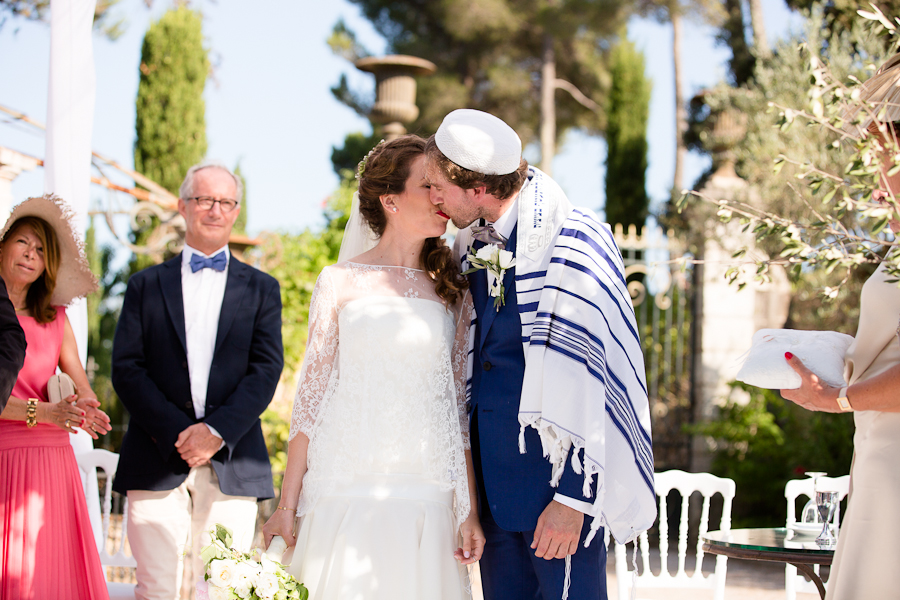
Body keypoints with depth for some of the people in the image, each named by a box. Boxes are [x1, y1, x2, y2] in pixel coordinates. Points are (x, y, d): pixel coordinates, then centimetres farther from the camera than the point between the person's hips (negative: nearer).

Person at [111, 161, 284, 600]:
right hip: (157, 460, 0)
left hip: (232, 463, 0)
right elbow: (126, 368, 3)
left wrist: (217, 430, -11)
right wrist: (177, 432, -10)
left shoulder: (261, 289, 14)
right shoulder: (146, 285, 13)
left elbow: (266, 369, 3)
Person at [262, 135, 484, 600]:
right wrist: (287, 506, 1)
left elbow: (460, 405, 9)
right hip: (349, 495, -2)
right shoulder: (341, 283, 4)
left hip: (428, 504, 2)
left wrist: (470, 511, 3)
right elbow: (311, 397, 4)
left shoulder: (452, 292, 10)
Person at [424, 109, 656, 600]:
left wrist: (574, 495, -18)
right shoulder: (471, 245, 10)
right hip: (493, 475, 7)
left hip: (556, 468, -7)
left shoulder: (572, 242, -13)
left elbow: (591, 370, -16)